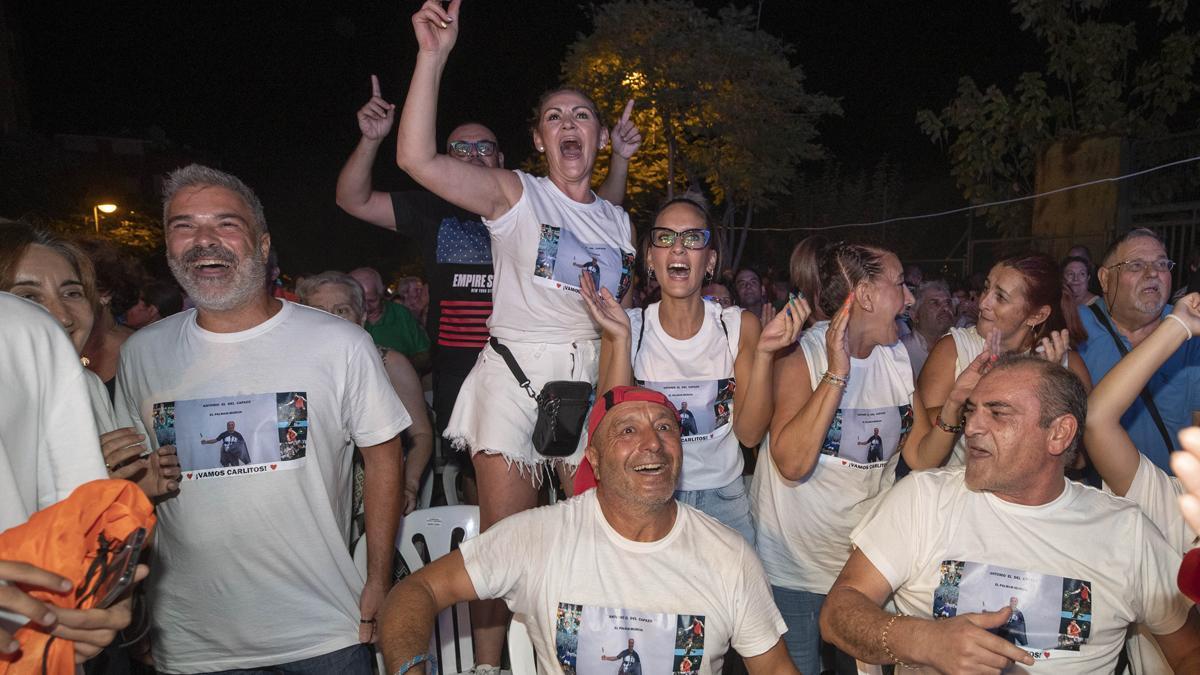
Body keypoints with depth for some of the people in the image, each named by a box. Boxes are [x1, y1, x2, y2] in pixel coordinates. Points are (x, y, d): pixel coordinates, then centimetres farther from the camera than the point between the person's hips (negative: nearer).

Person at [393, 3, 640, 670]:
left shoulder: (620, 222, 13)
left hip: (593, 383, 4)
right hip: (516, 376, -4)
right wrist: (433, 56, -20)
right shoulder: (514, 195, -2)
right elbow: (418, 159, -17)